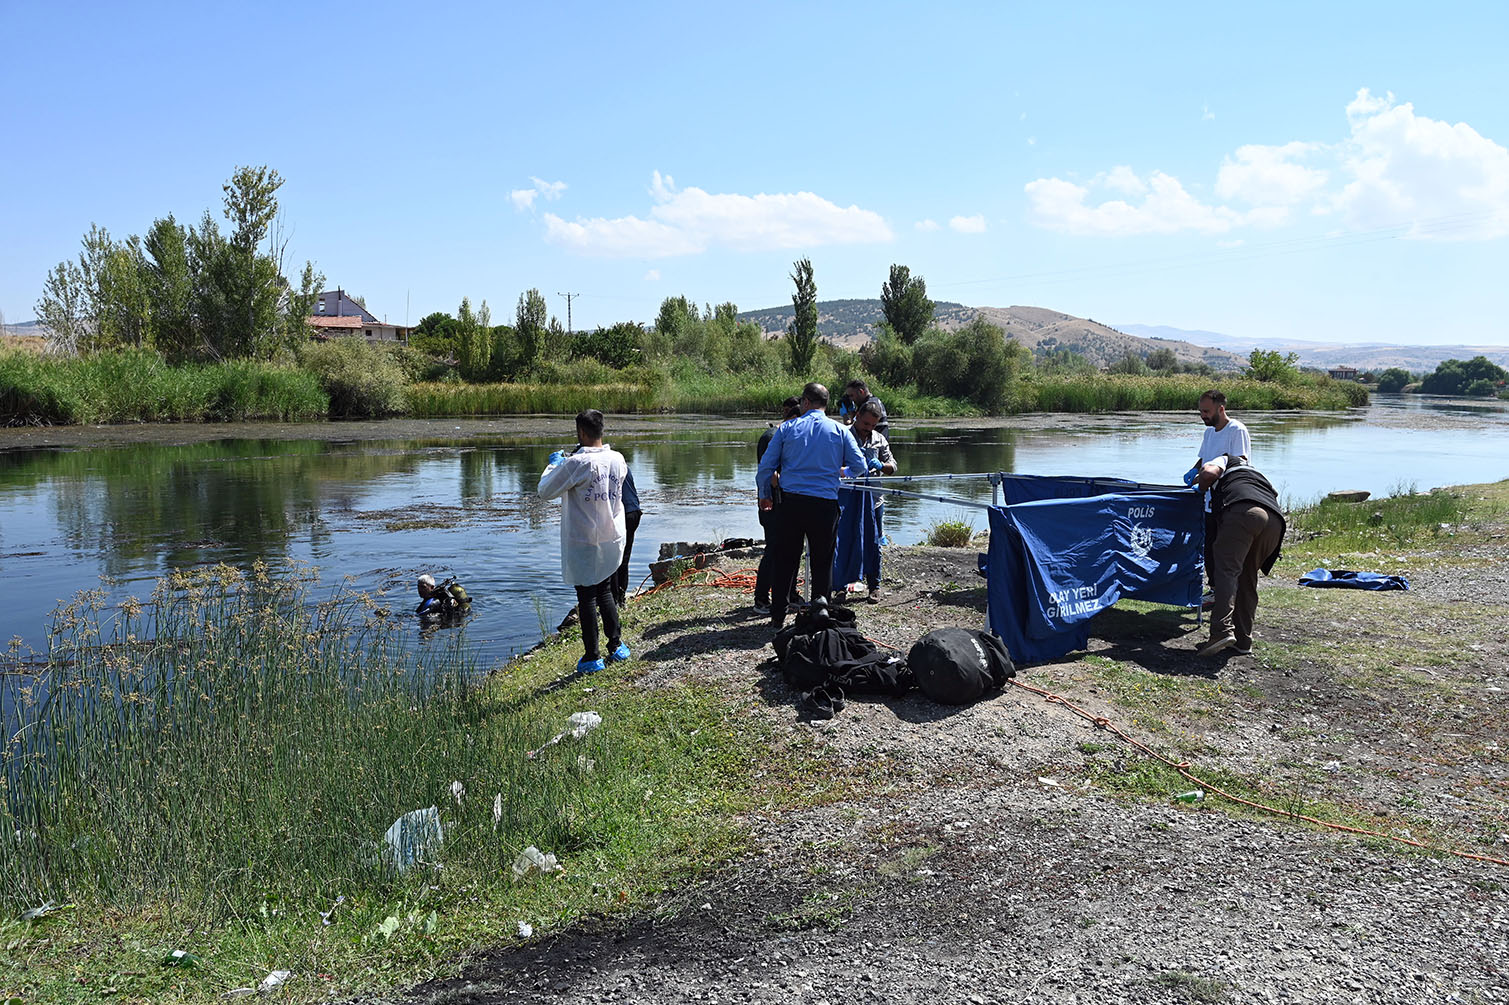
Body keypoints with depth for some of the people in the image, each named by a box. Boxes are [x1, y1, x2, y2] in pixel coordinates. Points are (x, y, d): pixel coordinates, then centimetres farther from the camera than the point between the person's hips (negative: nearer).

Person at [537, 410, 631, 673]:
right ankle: (616, 645, 26)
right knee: (605, 593, 21)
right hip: (613, 539, 6)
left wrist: (554, 464, 6)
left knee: (586, 598, 4)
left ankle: (592, 658, 9)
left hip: (584, 543, -6)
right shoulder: (618, 459, -1)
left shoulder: (577, 463, -19)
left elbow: (545, 491, -11)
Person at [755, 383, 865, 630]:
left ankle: (778, 616, 15)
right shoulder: (840, 431, 4)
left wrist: (764, 495, 19)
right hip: (825, 504, 0)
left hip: (791, 502, 0)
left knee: (784, 559, 10)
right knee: (822, 562, 10)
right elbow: (860, 466, 3)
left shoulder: (786, 428, 4)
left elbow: (766, 466, 3)